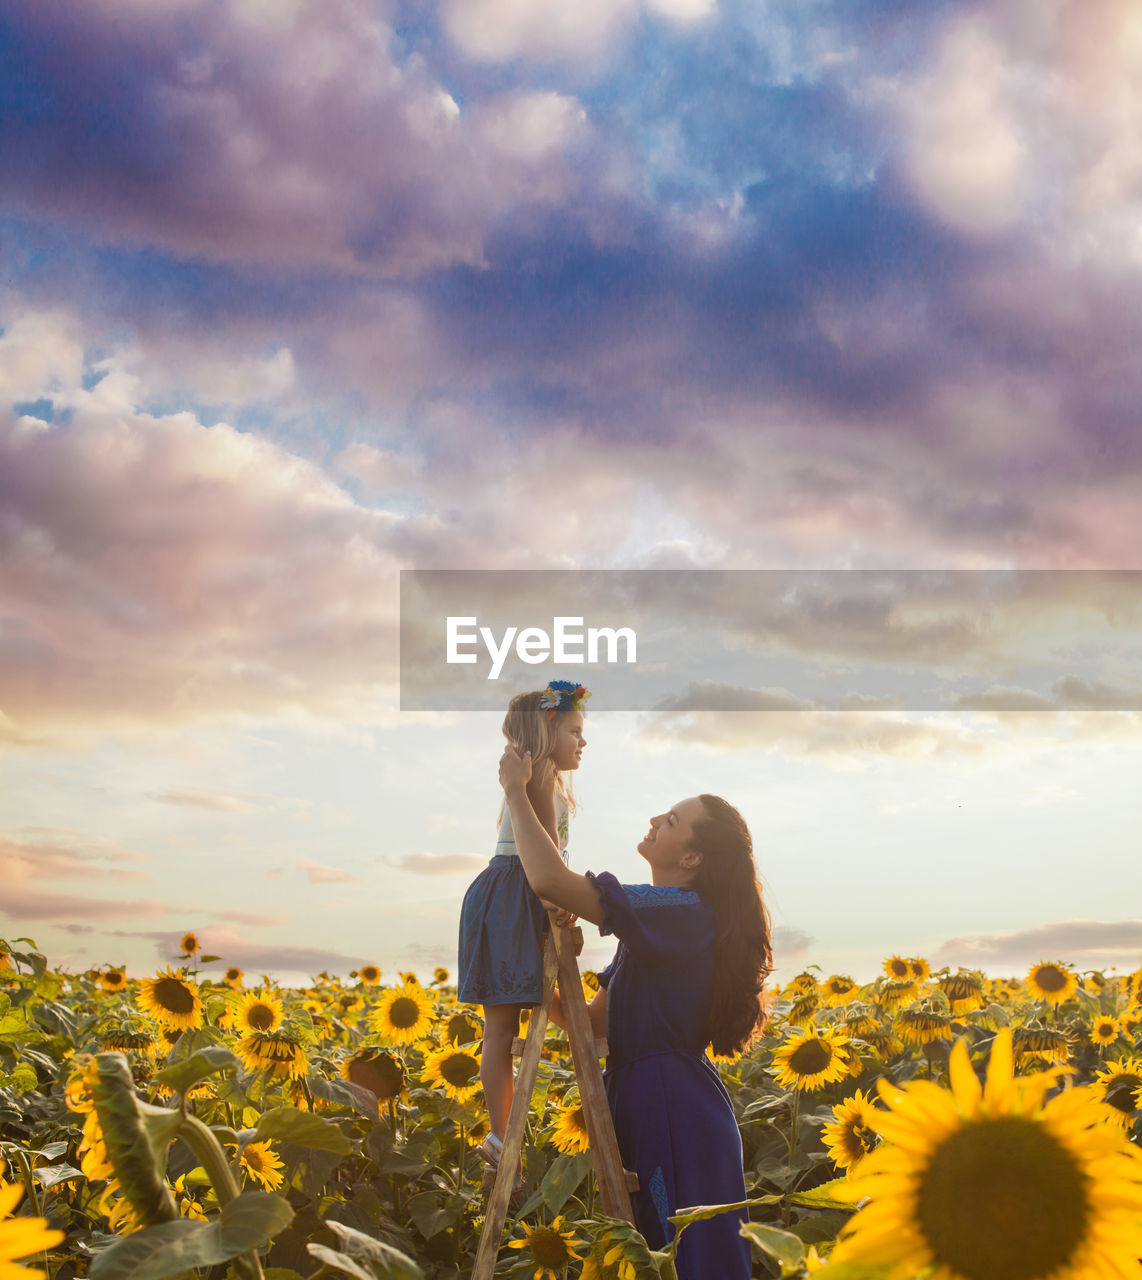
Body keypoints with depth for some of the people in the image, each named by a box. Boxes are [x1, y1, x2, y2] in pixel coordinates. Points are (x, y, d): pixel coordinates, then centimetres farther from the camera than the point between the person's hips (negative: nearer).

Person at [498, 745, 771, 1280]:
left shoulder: (682, 912, -19)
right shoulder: (669, 919, 12)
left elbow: (550, 880, -29)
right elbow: (597, 1019, 12)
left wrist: (515, 791, -18)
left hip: (676, 1114, -9)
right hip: (645, 1109, 9)